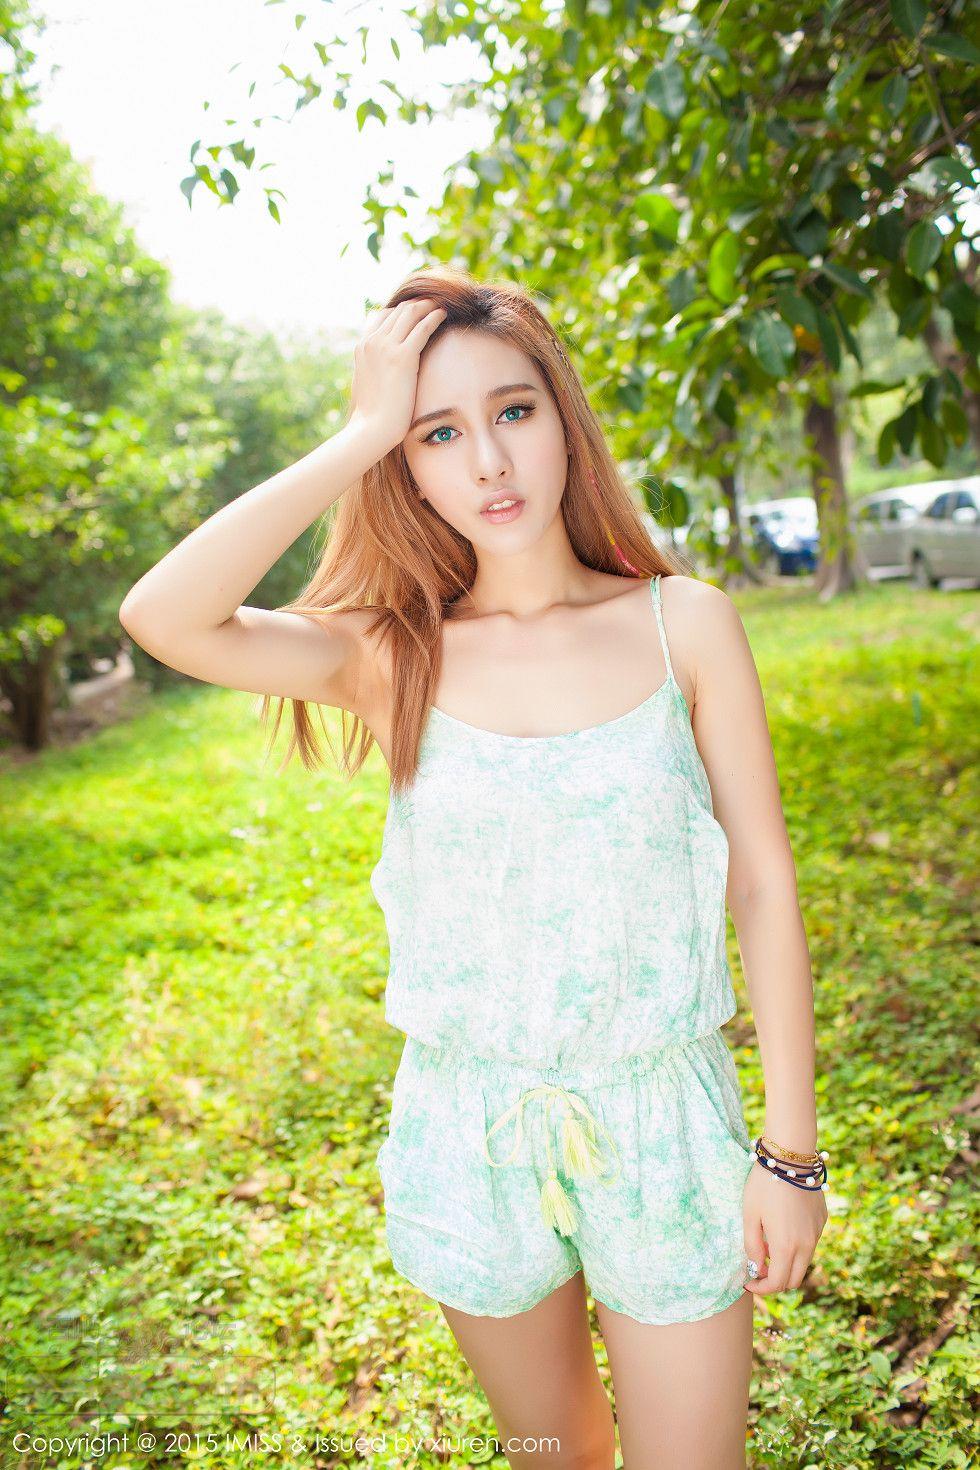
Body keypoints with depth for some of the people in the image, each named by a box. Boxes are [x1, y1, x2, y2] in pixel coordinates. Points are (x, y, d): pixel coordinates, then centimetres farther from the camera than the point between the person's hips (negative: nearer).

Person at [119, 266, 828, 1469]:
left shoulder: (681, 622, -7)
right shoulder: (397, 659, -7)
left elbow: (763, 884, -4)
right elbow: (164, 616, -24)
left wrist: (791, 1147, -3)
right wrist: (363, 433, -21)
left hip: (662, 1123, -1)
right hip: (470, 1132, 1)